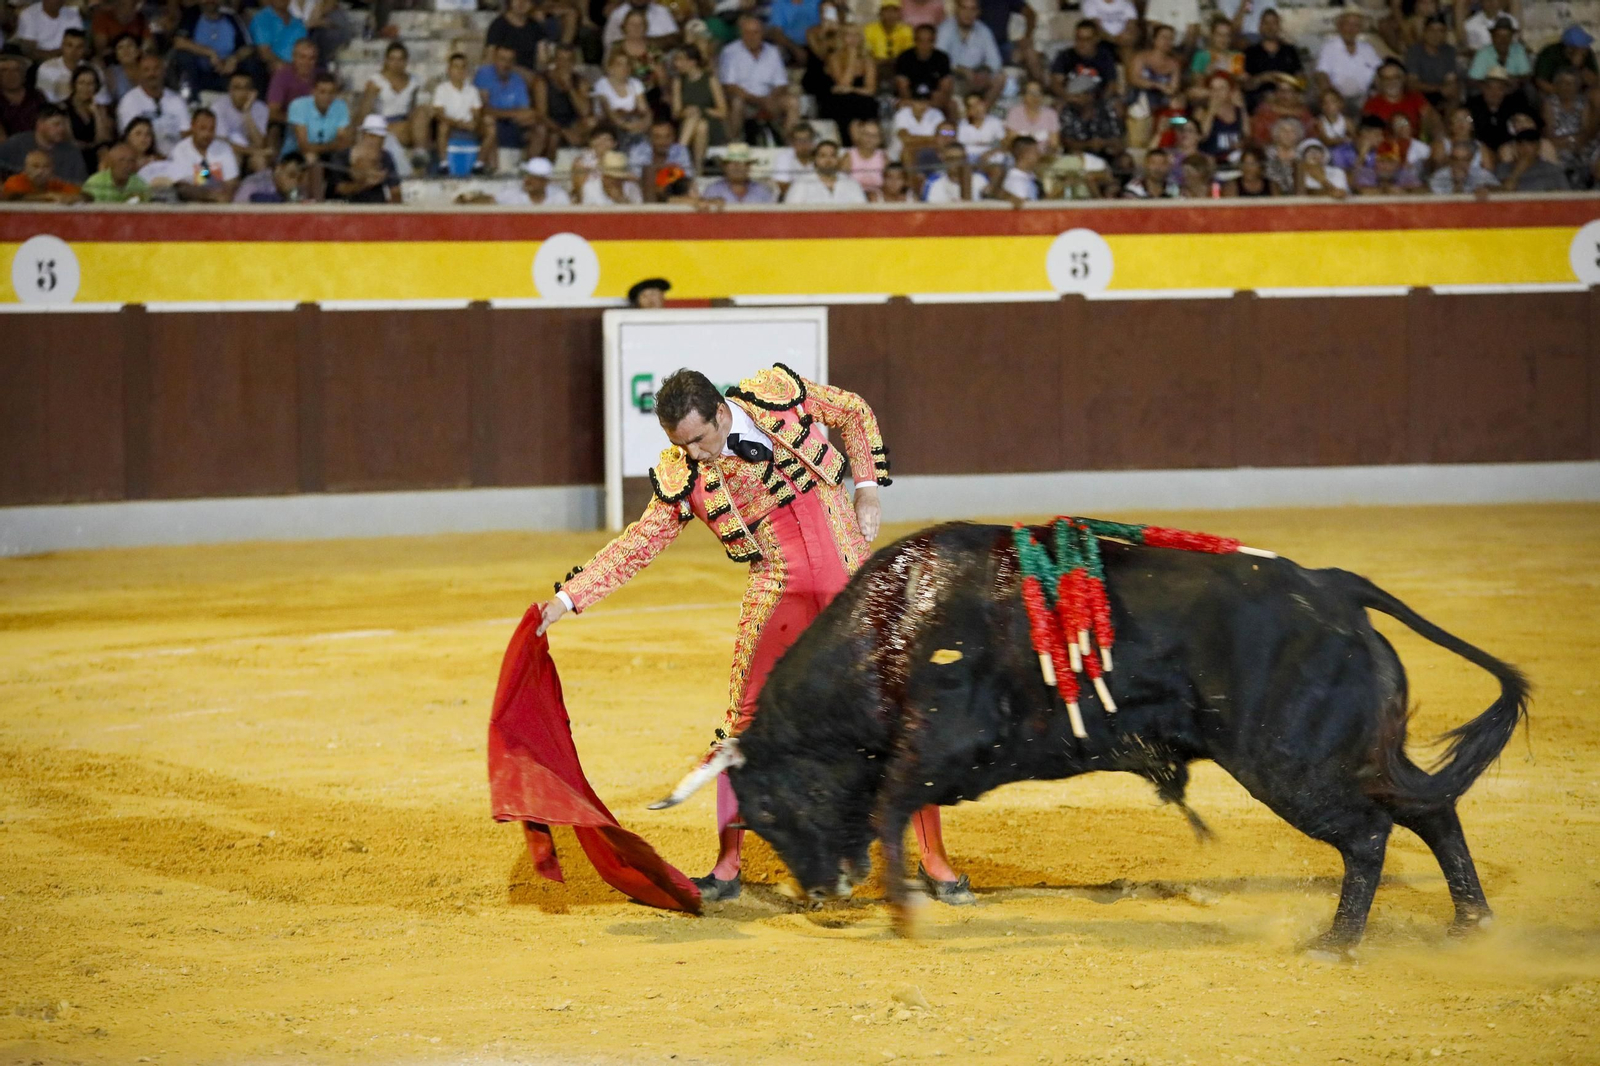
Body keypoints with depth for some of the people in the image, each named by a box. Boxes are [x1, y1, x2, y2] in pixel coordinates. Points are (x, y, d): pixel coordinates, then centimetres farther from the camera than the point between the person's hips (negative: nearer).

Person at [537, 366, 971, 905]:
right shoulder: (682, 475, -7)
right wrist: (566, 598, -12)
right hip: (780, 593, 0)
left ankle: (934, 861, 7)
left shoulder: (778, 394, -8)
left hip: (852, 574, 0)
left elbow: (854, 414, 9)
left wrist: (866, 487, 0)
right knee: (745, 723, -5)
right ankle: (727, 867, 7)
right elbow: (637, 544, -4)